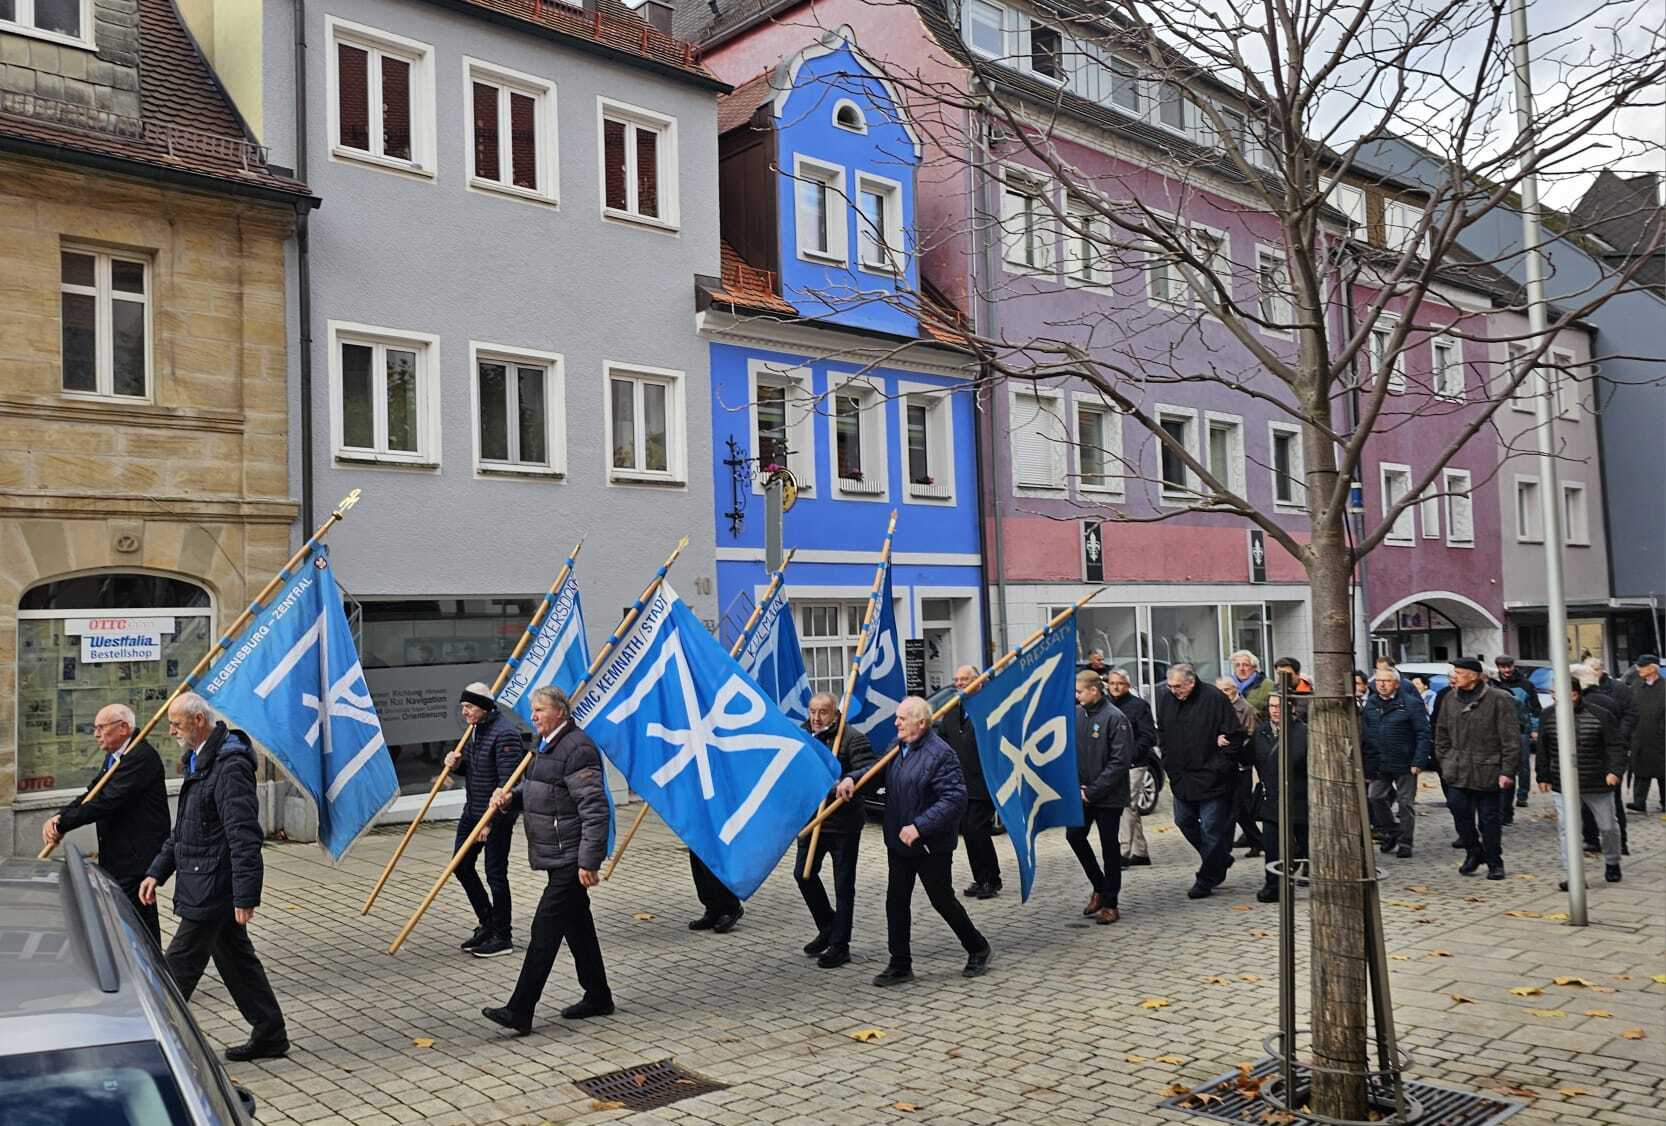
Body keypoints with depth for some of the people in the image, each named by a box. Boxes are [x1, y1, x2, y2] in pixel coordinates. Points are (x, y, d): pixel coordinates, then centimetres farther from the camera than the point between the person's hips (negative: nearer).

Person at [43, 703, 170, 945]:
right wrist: (58, 817, -8)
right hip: (116, 857, 10)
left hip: (137, 859, -10)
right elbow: (91, 794, 10)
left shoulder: (142, 757, -18)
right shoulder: (114, 757, 16)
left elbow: (107, 802, -23)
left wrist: (62, 824, -17)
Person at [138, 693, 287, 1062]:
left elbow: (244, 837, -24)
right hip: (203, 884, 10)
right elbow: (182, 828, 22)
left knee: (179, 965, -1)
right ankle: (270, 1035, 23)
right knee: (236, 959, 15)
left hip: (212, 887, -10)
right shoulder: (200, 761, 13)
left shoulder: (230, 766, -21)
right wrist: (157, 872, 17)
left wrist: (245, 896, -26)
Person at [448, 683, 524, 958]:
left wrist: (490, 819, -26)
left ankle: (502, 937, 11)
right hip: (473, 811, 10)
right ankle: (487, 924, 28)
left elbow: (508, 781, -24)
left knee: (495, 873, -2)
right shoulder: (475, 728, 10)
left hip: (497, 814, -10)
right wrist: (456, 764, -2)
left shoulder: (505, 734, -20)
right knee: (462, 865, 13)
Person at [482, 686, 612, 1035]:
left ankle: (519, 1012, -6)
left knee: (545, 928, -8)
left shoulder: (577, 749, -19)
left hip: (571, 857, -10)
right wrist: (509, 798, 3)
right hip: (559, 857, 10)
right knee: (577, 926, 16)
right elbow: (532, 790, 26)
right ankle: (597, 997, 27)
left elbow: (595, 809, -22)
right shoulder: (545, 745, 14)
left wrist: (589, 861, -25)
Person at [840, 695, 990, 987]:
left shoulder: (941, 754, -20)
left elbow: (954, 799, -25)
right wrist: (852, 778, -1)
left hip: (931, 846, -7)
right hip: (898, 843, 7)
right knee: (896, 902, 9)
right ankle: (900, 965, 21)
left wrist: (919, 826, -29)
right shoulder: (897, 747, 4)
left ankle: (978, 949, 30)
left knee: (943, 901, 8)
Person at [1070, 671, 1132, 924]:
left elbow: (1121, 761, -17)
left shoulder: (1115, 718, -15)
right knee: (1074, 836, 4)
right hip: (1083, 793, 6)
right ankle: (1100, 887, 23)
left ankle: (1109, 903, 15)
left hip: (1109, 796, -6)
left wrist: (1093, 791, -16)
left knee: (1109, 847, 3)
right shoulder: (1076, 714, 3)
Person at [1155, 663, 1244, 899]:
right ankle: (1219, 860, 33)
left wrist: (1218, 768, -13)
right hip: (1181, 777, 7)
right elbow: (1162, 735, 16)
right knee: (1184, 821, 14)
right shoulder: (1165, 699, 3)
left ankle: (1206, 879, 12)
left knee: (1211, 828, 0)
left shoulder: (1214, 698, -15)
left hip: (1211, 779, -7)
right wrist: (1170, 766, 8)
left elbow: (1235, 736, -11)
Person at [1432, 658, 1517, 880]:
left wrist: (1507, 771, -12)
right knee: (1459, 811, 1)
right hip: (1457, 770, 4)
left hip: (1487, 770, -4)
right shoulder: (1450, 699, 8)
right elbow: (1442, 734, 16)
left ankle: (1494, 863, 18)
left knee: (1489, 818, 3)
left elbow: (1511, 738, -9)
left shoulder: (1499, 699, -8)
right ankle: (1473, 853, 22)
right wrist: (1444, 762, 10)